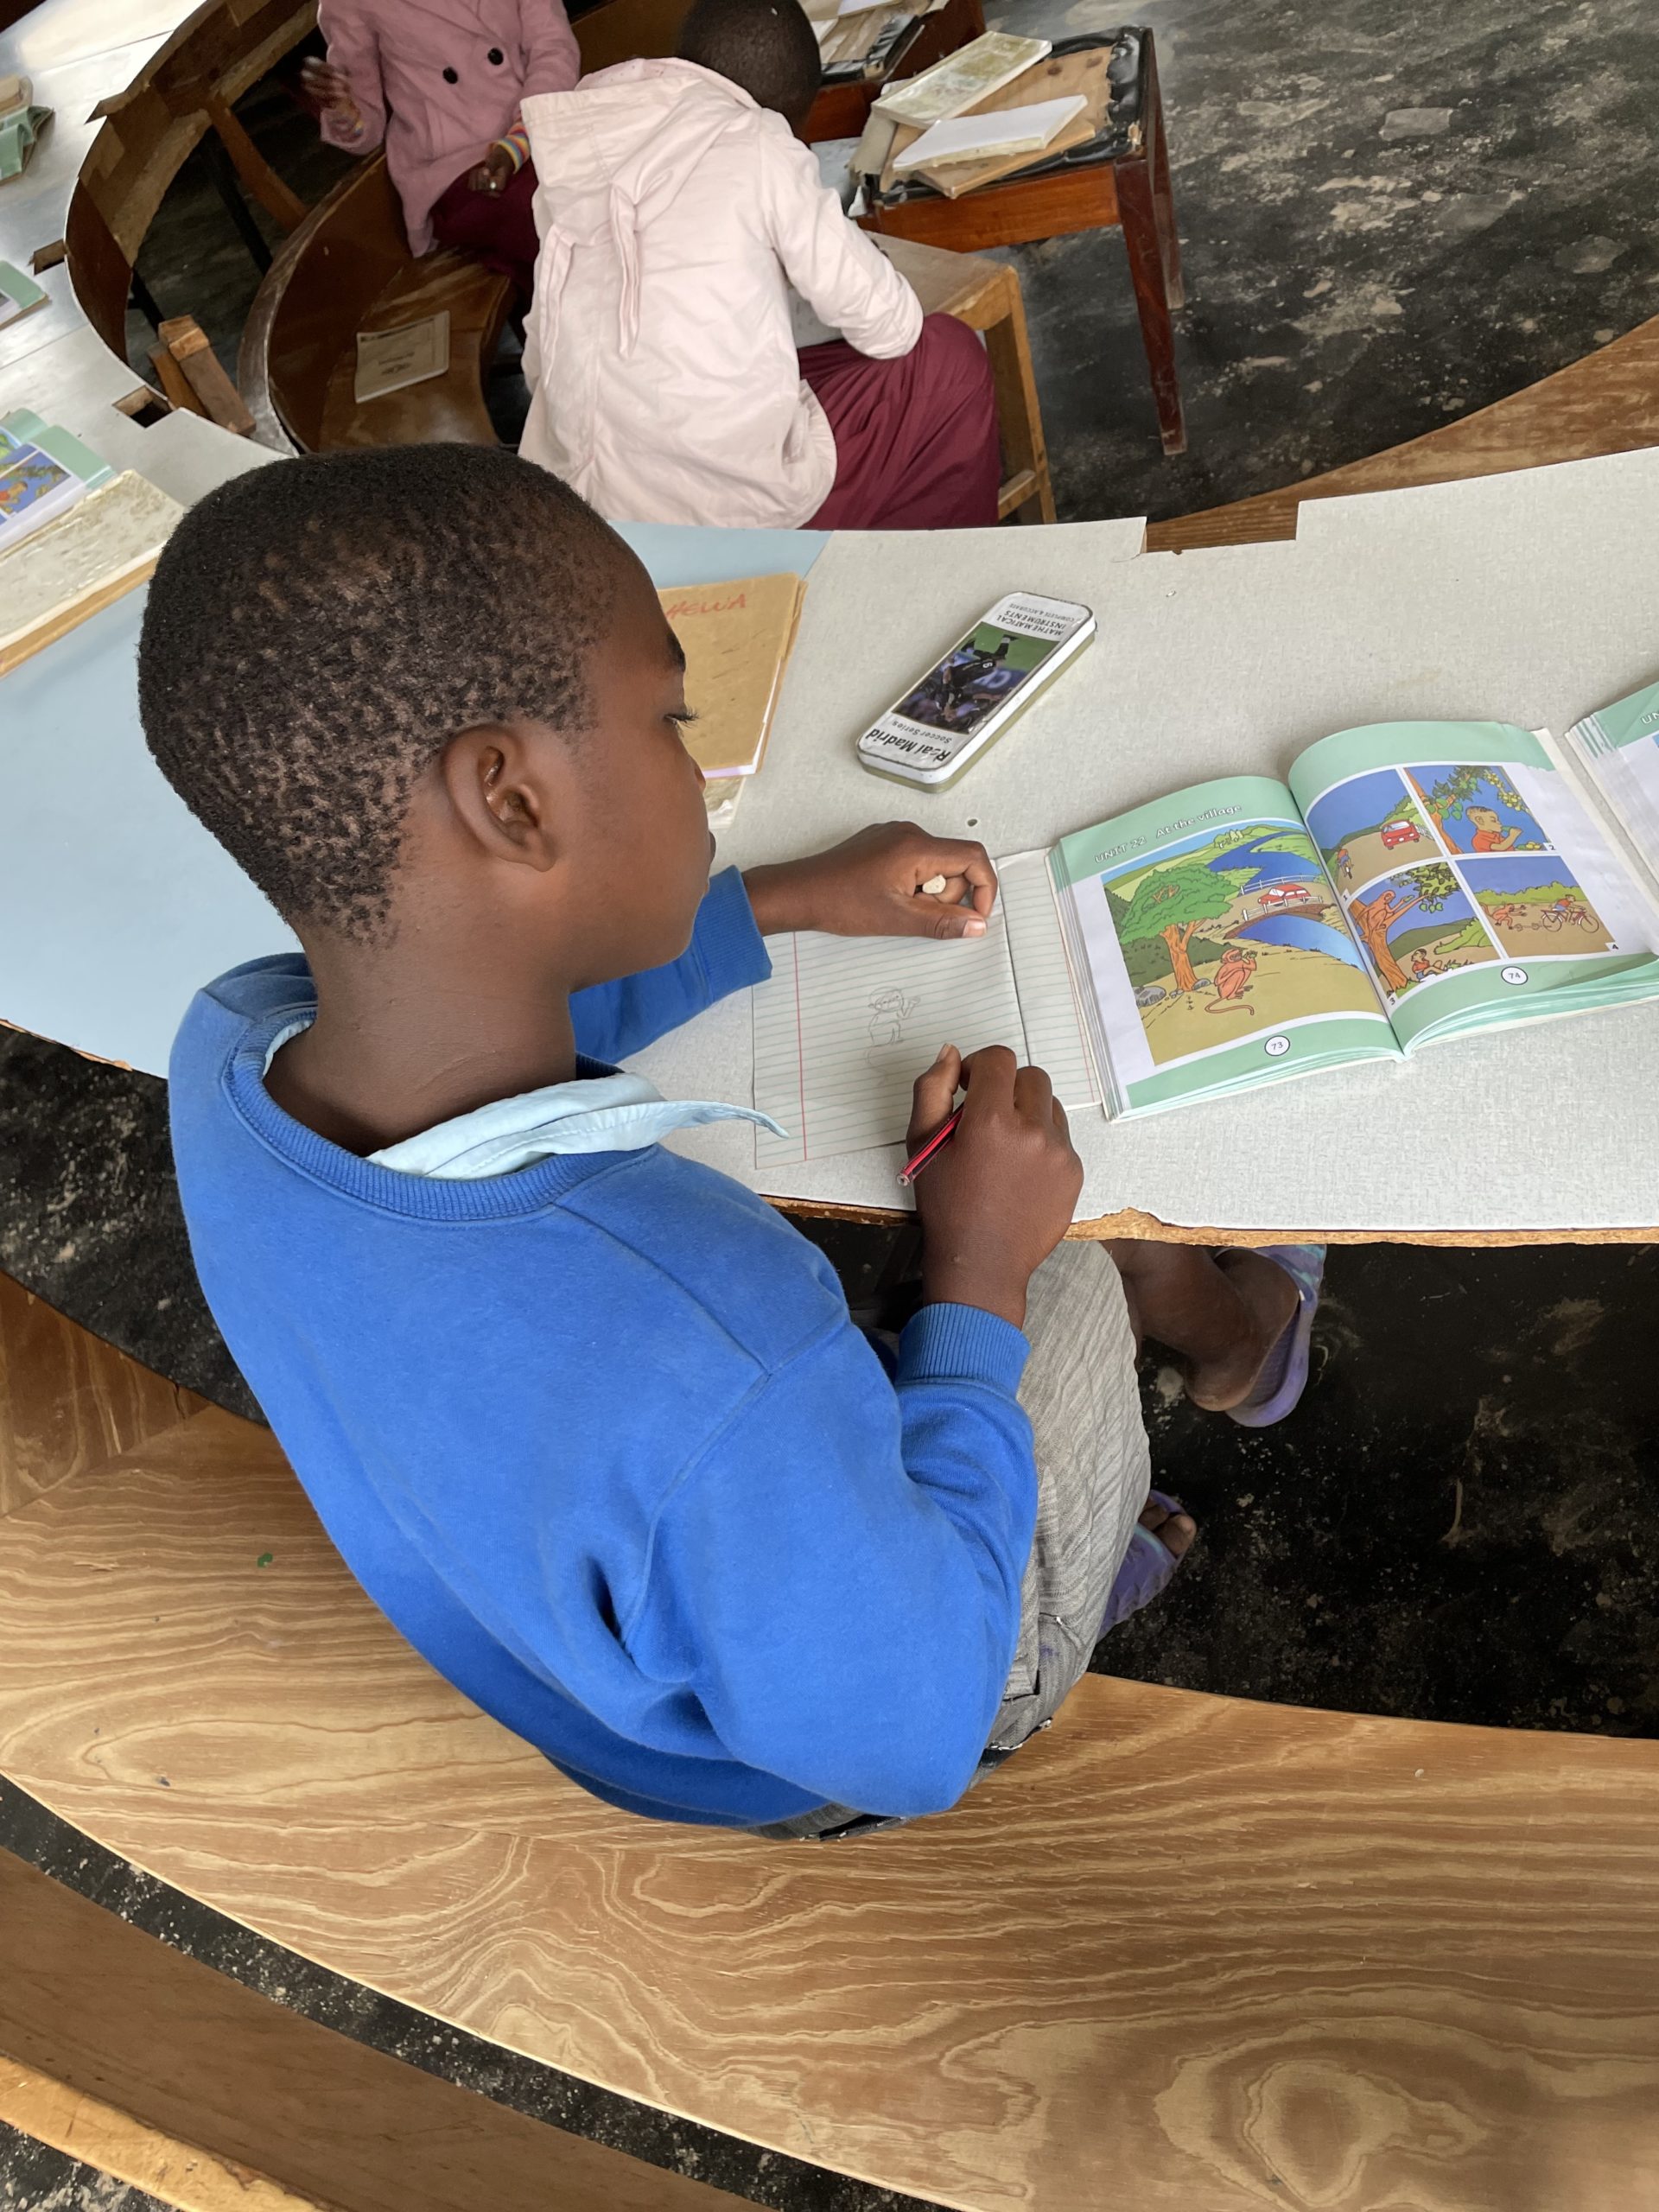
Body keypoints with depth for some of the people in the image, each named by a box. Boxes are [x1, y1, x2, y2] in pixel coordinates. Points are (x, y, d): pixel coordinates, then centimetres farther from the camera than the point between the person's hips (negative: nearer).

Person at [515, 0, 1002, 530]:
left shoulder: (580, 150, 9)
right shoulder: (756, 144, -8)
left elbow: (538, 363, 15)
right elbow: (889, 327, -3)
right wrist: (865, 259, 21)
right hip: (732, 498, -6)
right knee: (949, 358, 15)